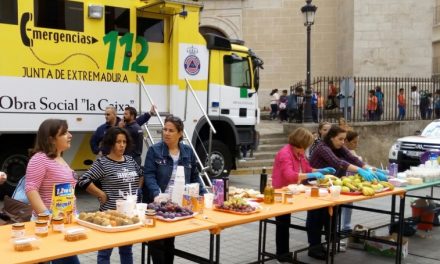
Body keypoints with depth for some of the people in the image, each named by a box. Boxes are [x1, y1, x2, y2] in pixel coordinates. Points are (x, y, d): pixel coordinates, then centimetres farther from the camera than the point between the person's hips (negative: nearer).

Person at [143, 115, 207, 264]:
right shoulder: (154, 151, -5)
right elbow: (149, 175, -13)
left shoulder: (188, 152, 7)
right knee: (157, 239, 3)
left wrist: (204, 194, 2)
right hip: (158, 202, -3)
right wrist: (157, 194, -28)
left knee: (170, 239, 15)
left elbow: (194, 176, 13)